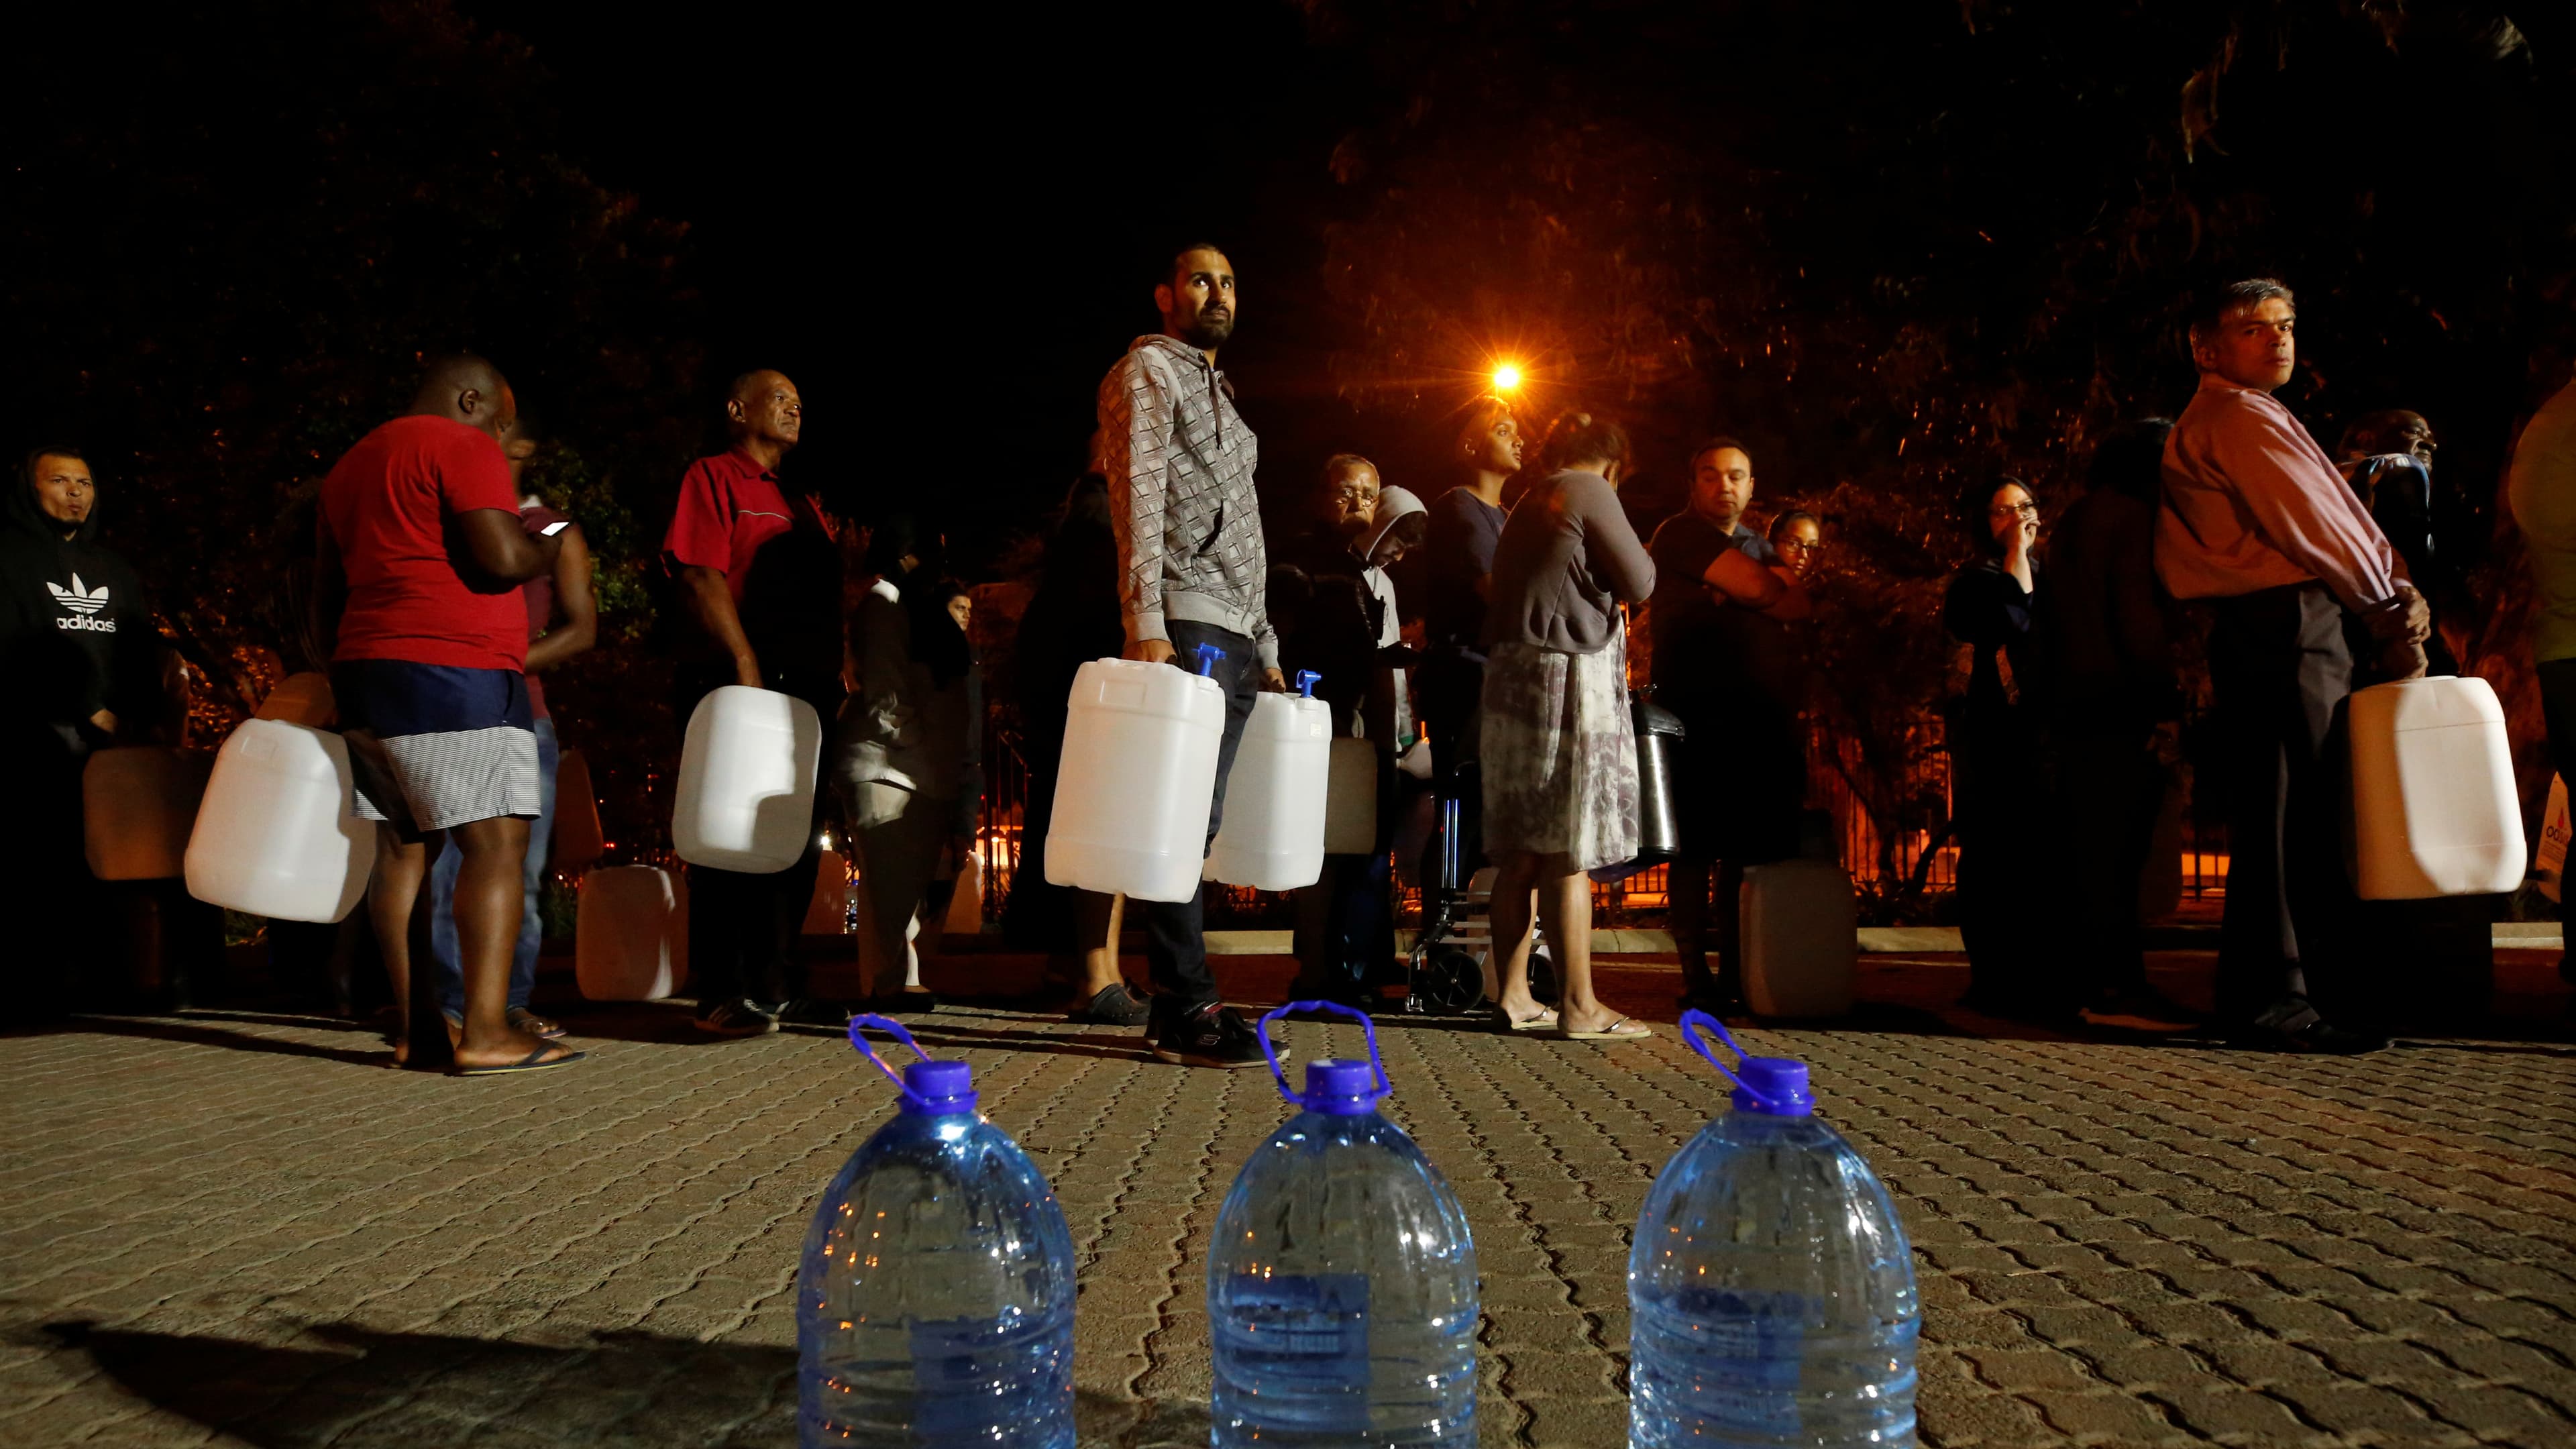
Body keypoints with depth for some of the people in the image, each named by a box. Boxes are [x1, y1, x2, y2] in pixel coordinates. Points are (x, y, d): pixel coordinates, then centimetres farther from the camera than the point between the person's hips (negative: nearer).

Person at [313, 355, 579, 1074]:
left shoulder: (353, 463, 25)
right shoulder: (461, 447, -4)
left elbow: (326, 596, 29)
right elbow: (502, 556, -17)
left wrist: (347, 668, 36)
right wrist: (551, 546, 2)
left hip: (365, 669, 9)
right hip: (453, 672, -9)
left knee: (404, 847, 7)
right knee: (497, 842, -10)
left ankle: (416, 1029, 6)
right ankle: (485, 1031, -17)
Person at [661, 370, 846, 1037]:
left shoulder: (806, 502, 24)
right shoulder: (714, 477, 1)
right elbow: (700, 575, -11)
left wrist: (837, 679, 12)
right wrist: (745, 664, -18)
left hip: (806, 686, 8)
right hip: (734, 682, -8)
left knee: (796, 837, 9)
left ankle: (775, 980, 19)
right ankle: (721, 996, -4)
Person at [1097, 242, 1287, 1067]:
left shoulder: (1220, 393, 28)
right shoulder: (1147, 369, 3)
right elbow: (1137, 498, -10)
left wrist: (1266, 649, 21)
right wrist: (1145, 623, -21)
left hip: (1236, 637, 8)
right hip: (1185, 627, -8)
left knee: (1196, 821, 6)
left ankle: (1181, 1007, 9)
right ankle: (1188, 1008, -8)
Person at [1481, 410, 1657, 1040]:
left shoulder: (1526, 504, 21)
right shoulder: (1591, 493, -4)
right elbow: (1639, 584, -5)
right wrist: (1630, 547, 12)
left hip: (1512, 677, 8)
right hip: (1568, 679, -8)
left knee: (1522, 853, 9)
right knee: (1570, 855, -7)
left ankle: (1514, 994, 12)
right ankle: (1579, 1006, -5)